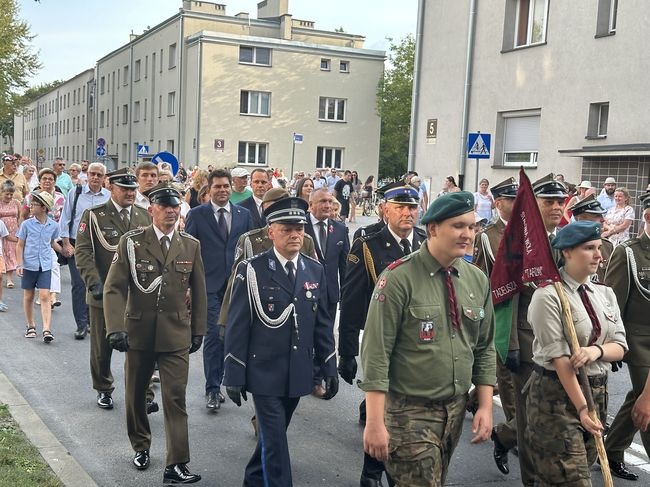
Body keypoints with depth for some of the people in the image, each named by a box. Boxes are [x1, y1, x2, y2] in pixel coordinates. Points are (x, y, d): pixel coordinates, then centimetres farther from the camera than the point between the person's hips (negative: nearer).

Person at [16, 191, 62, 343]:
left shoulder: (53, 226, 0)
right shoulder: (26, 224, -3)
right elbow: (20, 245, 2)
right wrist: (19, 264, -5)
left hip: (45, 266, 0)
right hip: (29, 265, 0)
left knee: (45, 296, -8)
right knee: (28, 296, 11)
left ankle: (47, 329, -11)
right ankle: (31, 326, 26)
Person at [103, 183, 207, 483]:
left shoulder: (191, 246, 3)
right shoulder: (131, 242, -4)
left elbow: (198, 292, 9)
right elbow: (114, 288, -7)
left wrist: (198, 330, 8)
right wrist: (116, 329, -17)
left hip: (176, 334, 0)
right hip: (138, 332, 0)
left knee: (176, 399, -5)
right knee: (135, 395, 16)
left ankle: (176, 466, -1)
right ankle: (141, 447, 38)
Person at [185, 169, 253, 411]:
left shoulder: (243, 214, 8)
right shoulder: (196, 214, 0)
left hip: (236, 284, 3)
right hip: (209, 284, -3)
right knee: (214, 334, -8)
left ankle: (216, 384, 23)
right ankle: (212, 389, 1)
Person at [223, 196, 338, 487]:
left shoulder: (315, 271, 4)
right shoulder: (251, 270, -9)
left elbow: (322, 323, 8)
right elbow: (237, 326, -8)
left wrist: (329, 368, 5)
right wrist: (234, 376, -9)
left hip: (298, 374, 5)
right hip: (265, 373, -4)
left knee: (272, 436, 20)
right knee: (275, 442, -3)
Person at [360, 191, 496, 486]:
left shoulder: (478, 280, 3)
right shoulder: (399, 278, -15)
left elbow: (485, 349, 11)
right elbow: (376, 354, -17)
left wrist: (486, 406, 5)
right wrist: (375, 423, -19)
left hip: (456, 410, 6)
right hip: (409, 411, -6)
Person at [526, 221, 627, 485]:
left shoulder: (605, 294, 9)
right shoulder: (548, 296, -13)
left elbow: (620, 346, 7)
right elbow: (558, 357, -17)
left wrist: (597, 350, -16)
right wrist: (581, 407, -18)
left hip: (597, 391, 7)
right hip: (557, 393, -7)